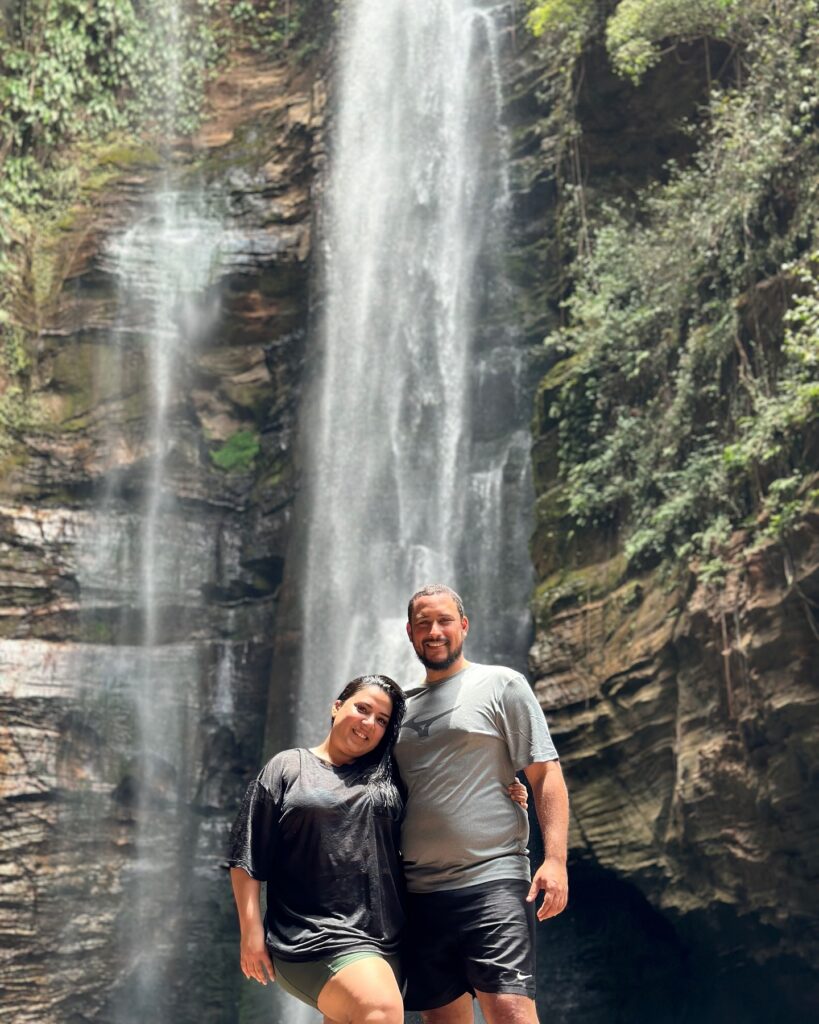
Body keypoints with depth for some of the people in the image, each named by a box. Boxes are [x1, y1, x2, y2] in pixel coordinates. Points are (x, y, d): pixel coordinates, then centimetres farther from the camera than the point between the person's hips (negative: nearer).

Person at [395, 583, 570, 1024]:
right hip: (419, 892, 6)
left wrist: (555, 859, -12)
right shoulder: (403, 707, 18)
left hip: (492, 880, -5)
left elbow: (546, 774, -2)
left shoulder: (501, 685, 4)